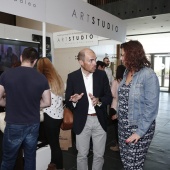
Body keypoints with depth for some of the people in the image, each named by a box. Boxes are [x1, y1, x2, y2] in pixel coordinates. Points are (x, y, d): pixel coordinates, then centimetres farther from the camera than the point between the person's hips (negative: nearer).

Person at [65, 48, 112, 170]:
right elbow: (68, 102, -4)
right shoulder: (72, 77, -6)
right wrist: (73, 101, -26)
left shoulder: (102, 75, -3)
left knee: (99, 155, 15)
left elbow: (109, 97, -1)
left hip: (100, 120, 1)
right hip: (82, 121, -1)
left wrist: (99, 101, -21)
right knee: (82, 155, 15)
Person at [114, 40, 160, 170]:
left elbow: (151, 107, -19)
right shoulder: (127, 72, 5)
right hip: (123, 125, 7)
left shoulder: (148, 75, -18)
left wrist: (140, 131, -18)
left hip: (139, 128, -6)